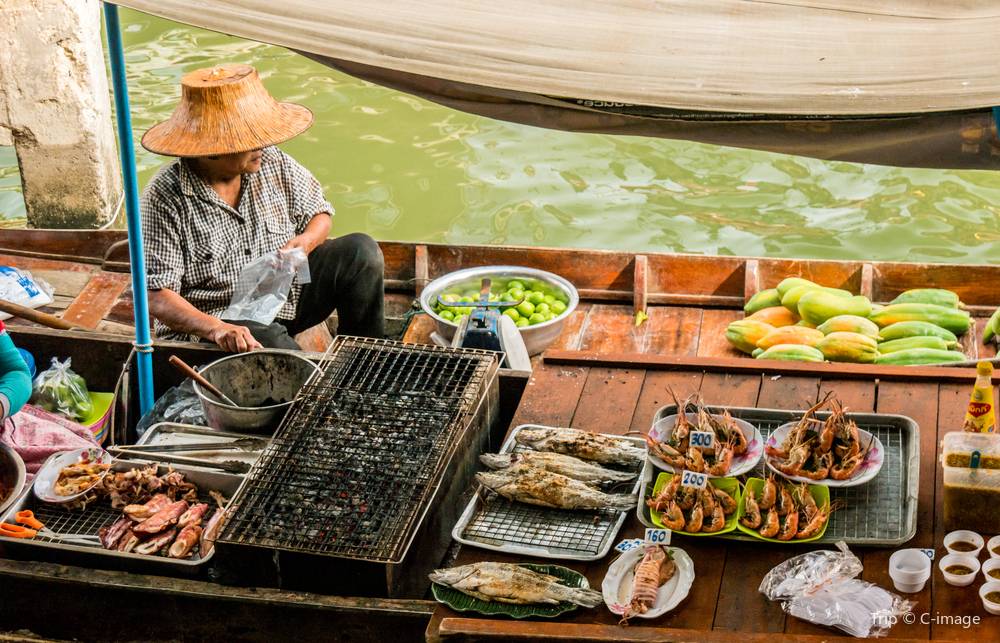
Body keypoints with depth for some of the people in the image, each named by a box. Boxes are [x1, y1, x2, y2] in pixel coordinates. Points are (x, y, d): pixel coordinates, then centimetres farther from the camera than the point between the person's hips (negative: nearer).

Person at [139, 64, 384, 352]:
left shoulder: (274, 164, -4)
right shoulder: (165, 197, -19)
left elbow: (319, 214, 13)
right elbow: (156, 295, -21)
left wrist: (304, 242, -13)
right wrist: (217, 328, -39)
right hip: (212, 320, -5)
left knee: (362, 251, -11)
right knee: (271, 341, -37)